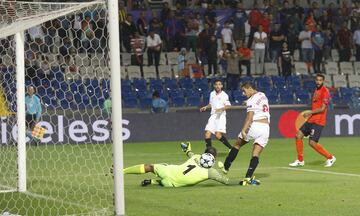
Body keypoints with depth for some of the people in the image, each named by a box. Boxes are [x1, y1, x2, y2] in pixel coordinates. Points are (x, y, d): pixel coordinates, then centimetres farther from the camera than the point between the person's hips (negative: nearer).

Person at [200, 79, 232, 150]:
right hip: (213, 116, 6)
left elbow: (228, 106, -9)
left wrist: (221, 109, -25)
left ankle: (231, 147, -5)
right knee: (207, 133, -6)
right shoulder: (212, 94, 14)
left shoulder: (224, 95, -3)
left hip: (221, 116, -6)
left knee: (218, 135, -18)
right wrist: (206, 107, 12)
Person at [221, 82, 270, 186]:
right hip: (266, 128, 6)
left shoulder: (251, 100, -7)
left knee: (237, 145, 16)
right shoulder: (262, 95, 15)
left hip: (255, 126, -6)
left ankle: (226, 167, 23)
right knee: (256, 154, 3)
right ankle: (248, 177, -8)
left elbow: (250, 117, -19)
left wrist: (243, 130, -25)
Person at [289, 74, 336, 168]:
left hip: (318, 121, -9)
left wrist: (310, 112, -14)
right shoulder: (316, 91, 16)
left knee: (312, 142, -14)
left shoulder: (325, 91, -12)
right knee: (298, 135, 6)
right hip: (311, 120, 9)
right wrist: (308, 113, 10)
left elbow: (322, 109, -18)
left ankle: (330, 158, 2)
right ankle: (300, 161, 16)